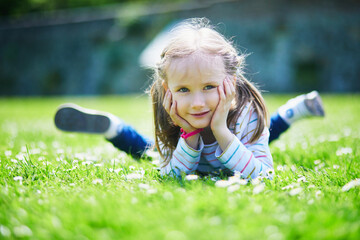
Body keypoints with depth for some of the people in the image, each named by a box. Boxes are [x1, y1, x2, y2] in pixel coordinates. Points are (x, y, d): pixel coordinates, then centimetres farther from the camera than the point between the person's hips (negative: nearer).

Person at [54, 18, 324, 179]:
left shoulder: (246, 112, -46)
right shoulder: (168, 118, -43)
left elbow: (260, 176, -50)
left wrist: (221, 131, -61)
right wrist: (189, 135, -56)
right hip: (185, 143, -1)